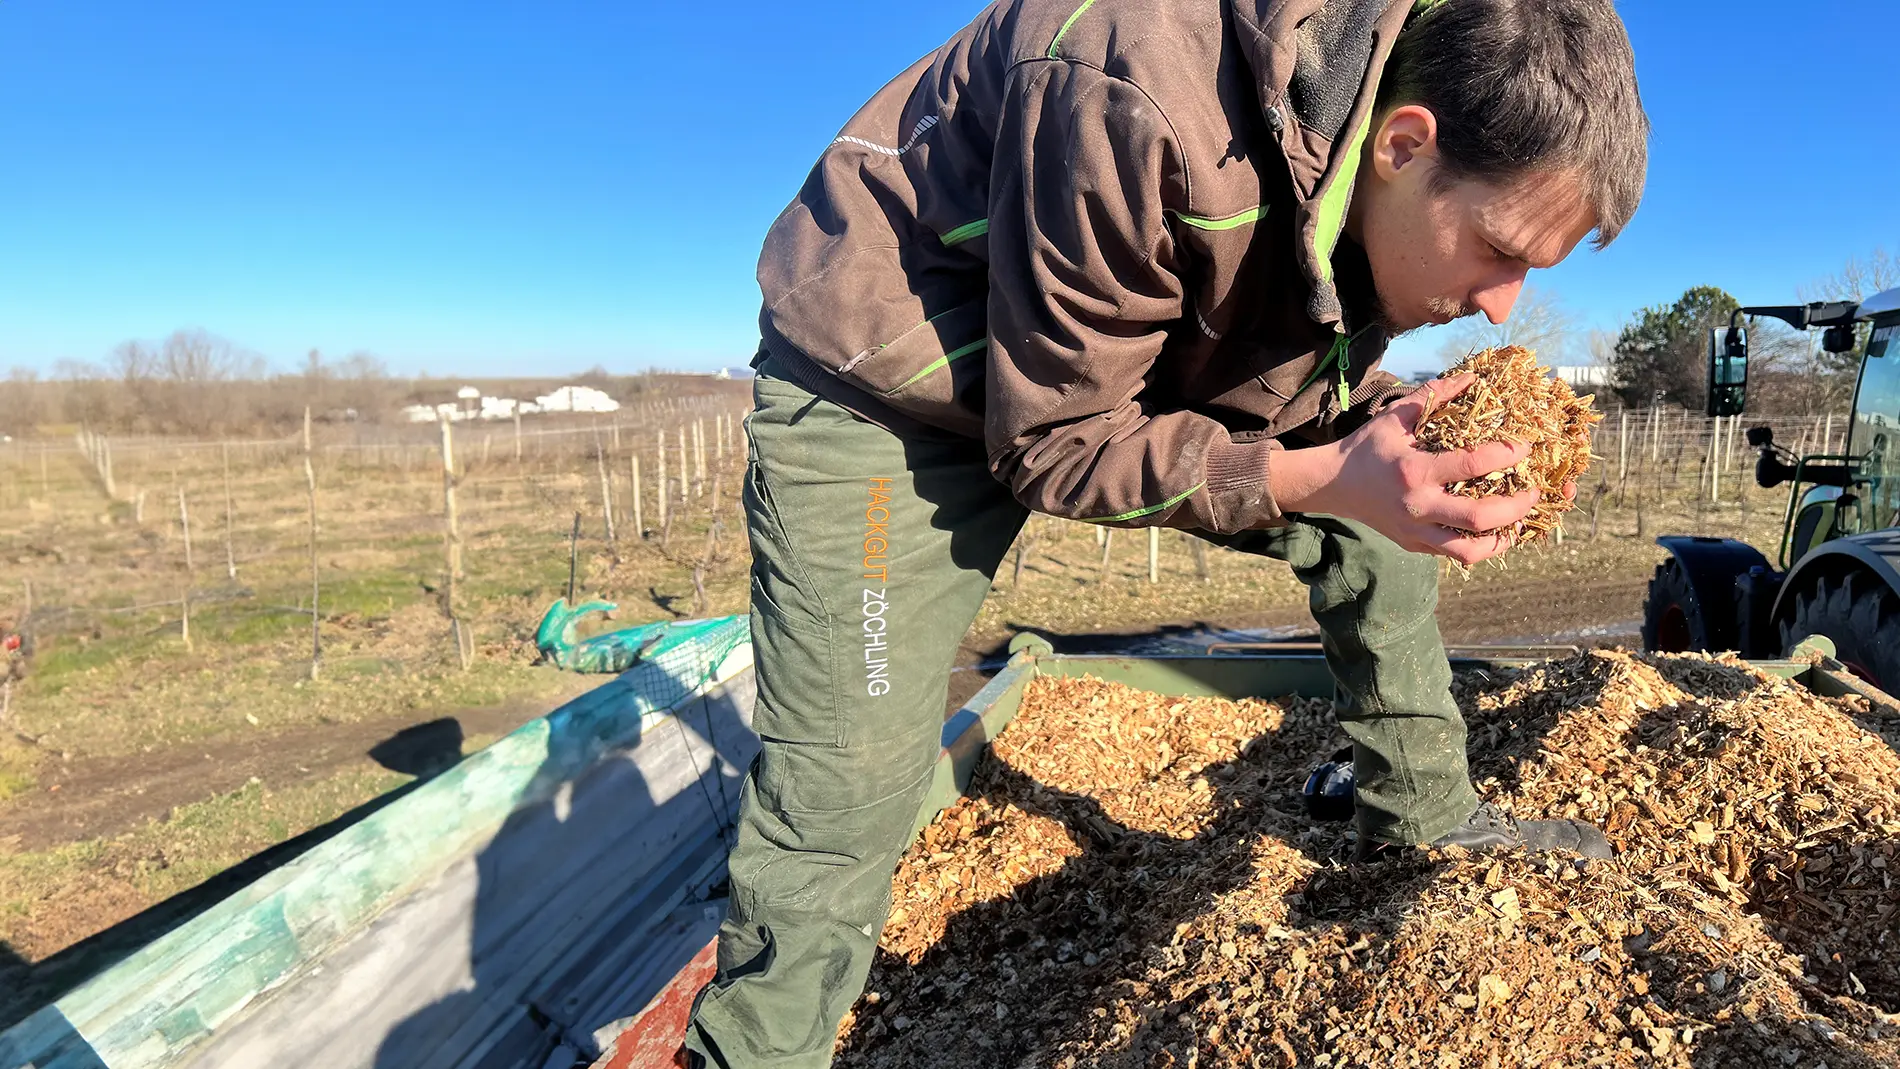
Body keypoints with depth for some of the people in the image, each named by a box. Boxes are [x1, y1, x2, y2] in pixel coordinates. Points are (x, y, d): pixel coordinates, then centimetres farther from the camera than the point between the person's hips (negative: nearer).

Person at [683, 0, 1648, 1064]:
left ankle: (1426, 810, 25)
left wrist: (1401, 422, -17)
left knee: (1378, 536, 4)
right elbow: (1054, 442, -27)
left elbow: (1302, 385, 3)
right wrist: (1324, 475, -36)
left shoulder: (1376, 177, -10)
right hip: (883, 394, -6)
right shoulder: (1140, 114, -35)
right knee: (839, 808, -9)